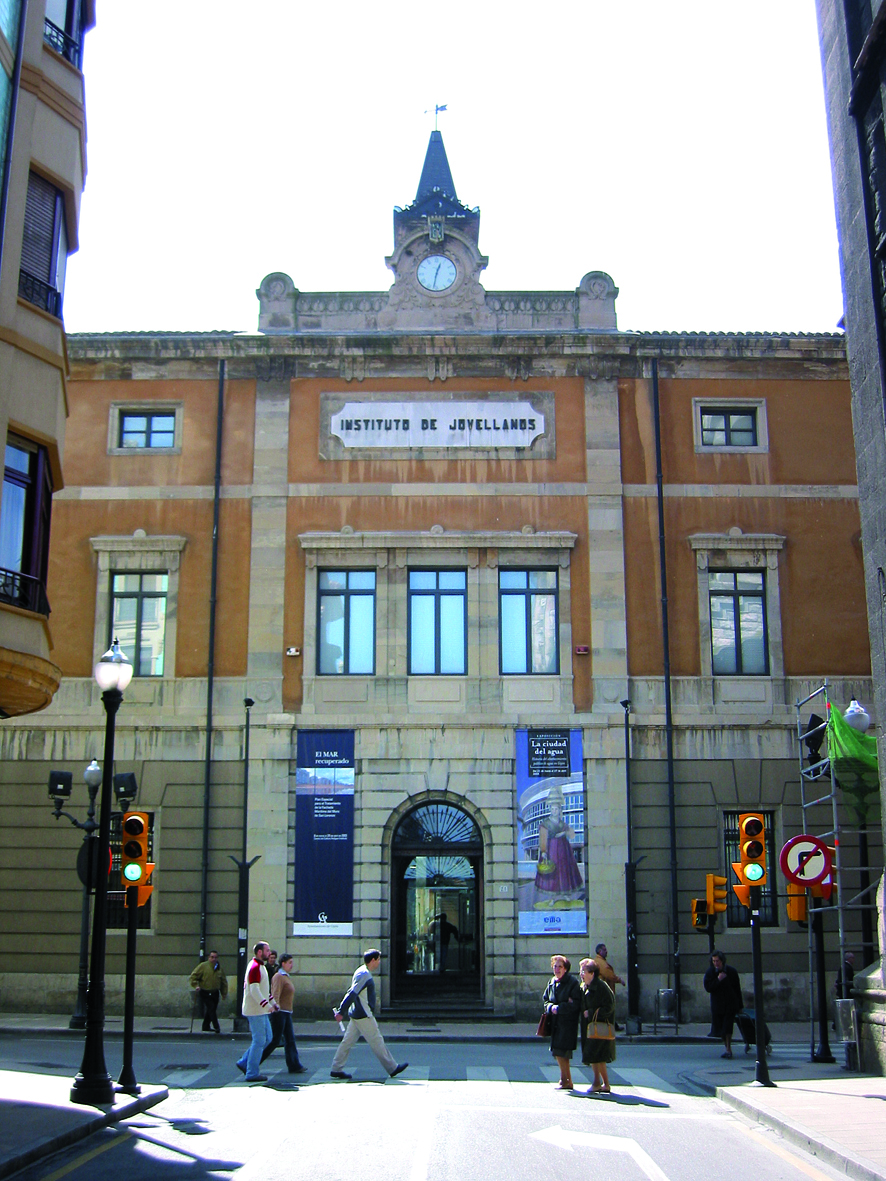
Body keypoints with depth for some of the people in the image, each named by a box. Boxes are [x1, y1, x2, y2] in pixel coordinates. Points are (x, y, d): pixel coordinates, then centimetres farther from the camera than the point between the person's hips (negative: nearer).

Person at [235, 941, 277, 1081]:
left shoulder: (260, 966, 16)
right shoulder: (255, 967, -17)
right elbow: (254, 990, -24)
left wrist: (272, 1002, 21)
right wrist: (267, 1005, -26)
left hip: (260, 1010, 10)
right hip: (255, 1010, -10)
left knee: (267, 1038, 13)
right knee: (259, 1041, -5)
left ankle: (244, 1062, 18)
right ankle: (252, 1074, 1)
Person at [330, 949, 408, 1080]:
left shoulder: (363, 973, 14)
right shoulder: (364, 975, -19)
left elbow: (352, 993, 21)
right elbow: (352, 994, -24)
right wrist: (341, 1012, -25)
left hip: (356, 1015, 10)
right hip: (364, 1016, -10)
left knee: (348, 1041, 10)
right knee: (376, 1041, -1)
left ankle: (336, 1069, 12)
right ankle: (392, 1068, 7)